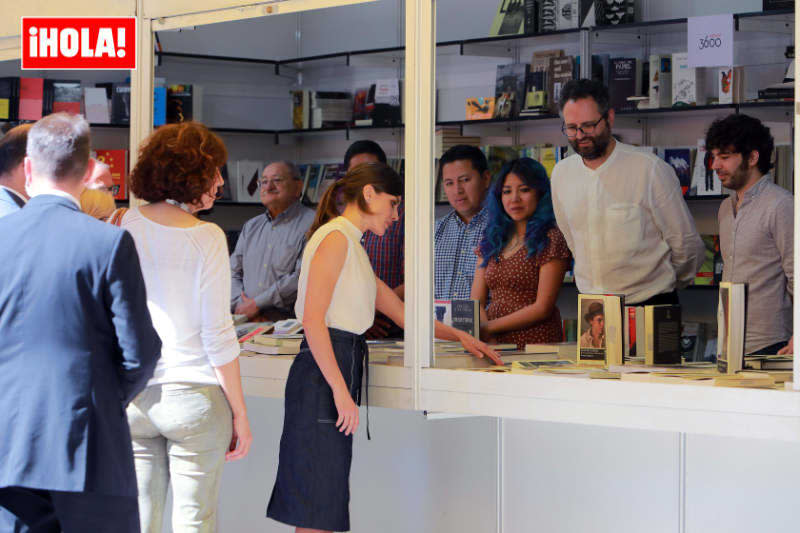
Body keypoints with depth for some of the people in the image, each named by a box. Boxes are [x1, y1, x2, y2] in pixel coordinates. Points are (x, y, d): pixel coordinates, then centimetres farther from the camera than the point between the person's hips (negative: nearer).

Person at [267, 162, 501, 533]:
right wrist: (341, 391, -21)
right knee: (316, 501, -10)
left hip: (340, 366, 10)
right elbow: (313, 320, -17)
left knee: (324, 498, 6)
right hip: (323, 375, -10)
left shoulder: (352, 245, 23)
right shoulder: (336, 238, -8)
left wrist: (456, 335, 26)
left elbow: (400, 312, 30)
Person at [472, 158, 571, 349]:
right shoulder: (491, 240, 17)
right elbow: (476, 300, 12)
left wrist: (490, 327, -7)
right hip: (495, 343, 5)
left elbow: (543, 308, -6)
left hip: (535, 343, -5)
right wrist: (487, 338, -6)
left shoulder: (551, 239, -1)